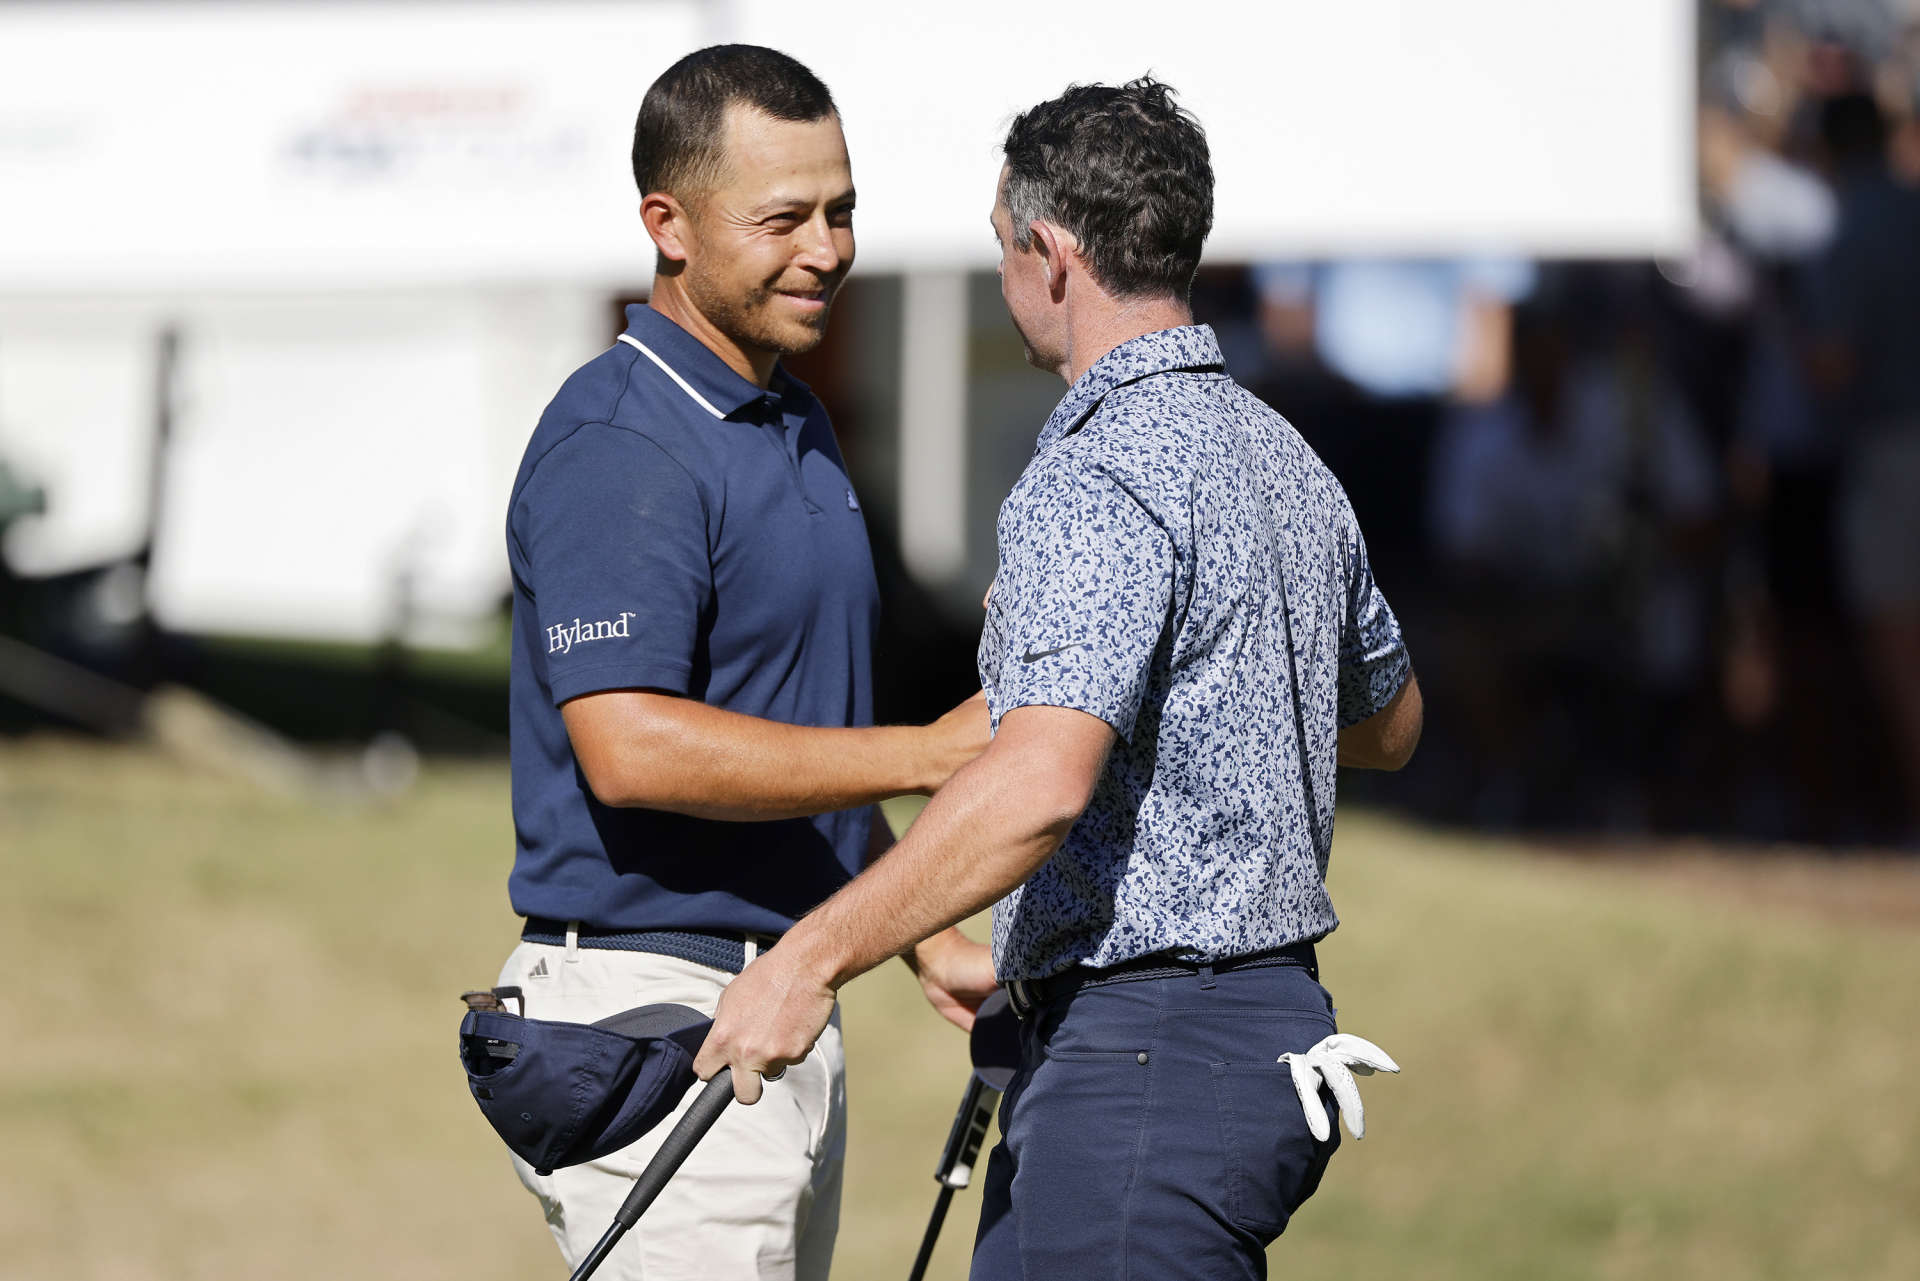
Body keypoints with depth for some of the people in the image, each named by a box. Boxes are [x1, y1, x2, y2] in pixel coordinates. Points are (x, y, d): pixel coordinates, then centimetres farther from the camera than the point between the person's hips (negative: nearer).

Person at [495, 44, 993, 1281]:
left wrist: (929, 944, 21)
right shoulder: (619, 445, -15)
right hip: (655, 1004, -10)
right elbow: (631, 749, -26)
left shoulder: (793, 426, 17)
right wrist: (931, 754, -26)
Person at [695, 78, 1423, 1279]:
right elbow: (1388, 722, 29)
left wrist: (813, 959, -27)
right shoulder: (1288, 461, 14)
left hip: (1142, 1046, -10)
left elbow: (1041, 784, -30)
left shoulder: (1097, 485, -17)